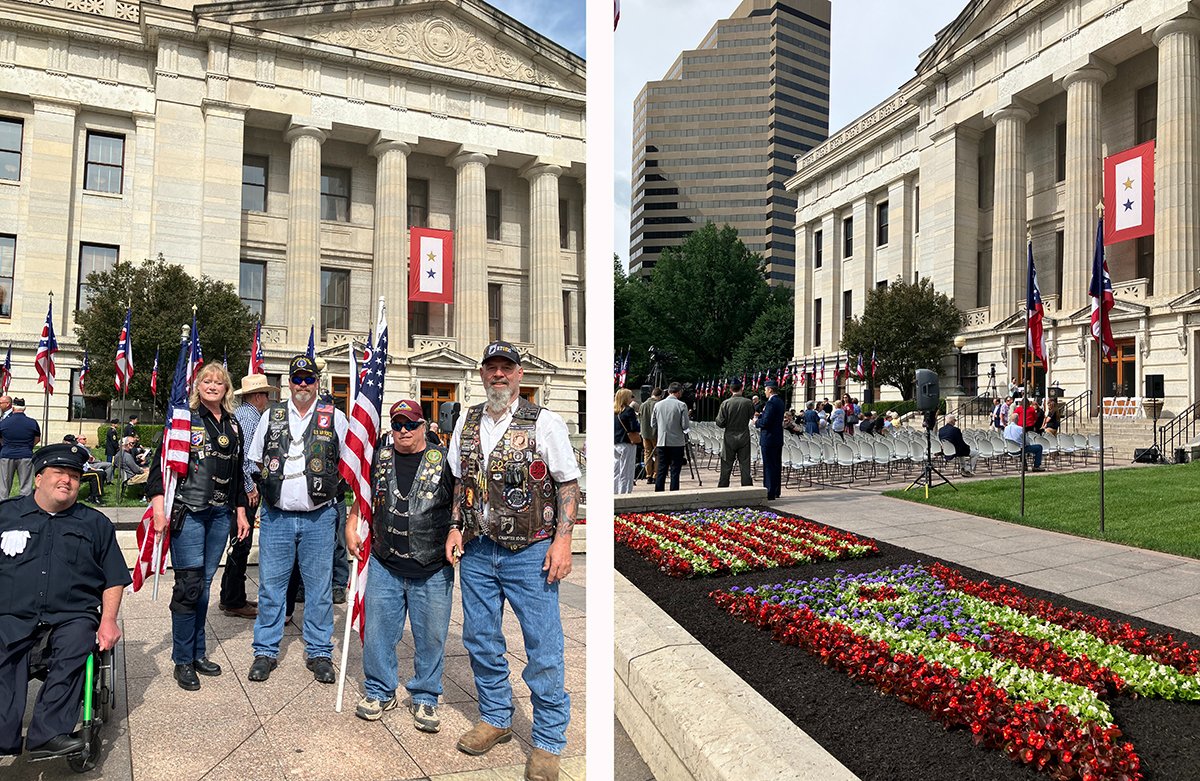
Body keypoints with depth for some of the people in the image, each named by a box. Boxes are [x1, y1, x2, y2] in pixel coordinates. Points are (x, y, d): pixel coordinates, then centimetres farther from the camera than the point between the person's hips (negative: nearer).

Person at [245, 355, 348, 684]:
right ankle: (265, 652, 21)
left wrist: (329, 485, 2)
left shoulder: (335, 417, 3)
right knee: (270, 585, 7)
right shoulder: (271, 416, 8)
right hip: (276, 514, 2)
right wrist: (275, 484, 11)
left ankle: (319, 653, 17)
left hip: (319, 516, -1)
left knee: (319, 587, 5)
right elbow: (258, 460, 18)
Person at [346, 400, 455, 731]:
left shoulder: (444, 459, -2)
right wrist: (351, 528, 12)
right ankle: (379, 691, 30)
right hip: (384, 567, 3)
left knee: (431, 636, 7)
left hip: (433, 571, -2)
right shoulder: (379, 459, 8)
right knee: (377, 631, 9)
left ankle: (424, 698, 25)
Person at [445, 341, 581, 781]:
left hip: (530, 551, -5)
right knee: (480, 639, 15)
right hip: (477, 550, 5)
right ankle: (495, 718, 35)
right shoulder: (467, 423, 10)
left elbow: (568, 483, -5)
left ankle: (549, 742, 15)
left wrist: (562, 539, -11)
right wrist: (455, 527, 8)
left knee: (543, 648, -1)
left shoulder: (544, 422, -5)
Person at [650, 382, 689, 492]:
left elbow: (653, 425, 8)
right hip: (677, 443, -3)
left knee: (661, 470, 8)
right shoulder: (681, 405, -9)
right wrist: (690, 423, 11)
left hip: (662, 442, 3)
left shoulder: (658, 405, 3)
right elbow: (685, 425, -10)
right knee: (675, 471, 2)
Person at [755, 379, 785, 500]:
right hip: (778, 439, 10)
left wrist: (756, 422, -5)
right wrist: (760, 416, 11)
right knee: (777, 465, 15)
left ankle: (770, 493, -2)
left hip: (769, 439, -10)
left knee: (769, 466, -5)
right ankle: (776, 491, 24)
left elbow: (765, 422, -23)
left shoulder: (771, 402, -18)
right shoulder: (780, 401, 13)